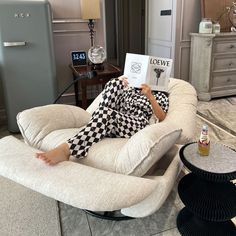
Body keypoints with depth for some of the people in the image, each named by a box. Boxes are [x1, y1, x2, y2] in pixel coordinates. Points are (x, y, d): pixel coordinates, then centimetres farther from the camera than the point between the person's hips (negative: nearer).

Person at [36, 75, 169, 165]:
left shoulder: (160, 95, 24)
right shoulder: (130, 88, 35)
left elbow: (162, 117, 4)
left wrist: (150, 96, -9)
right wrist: (121, 85, 12)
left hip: (136, 125, -3)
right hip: (113, 121, 4)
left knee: (106, 113, -38)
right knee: (115, 83, -18)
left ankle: (66, 150, -48)